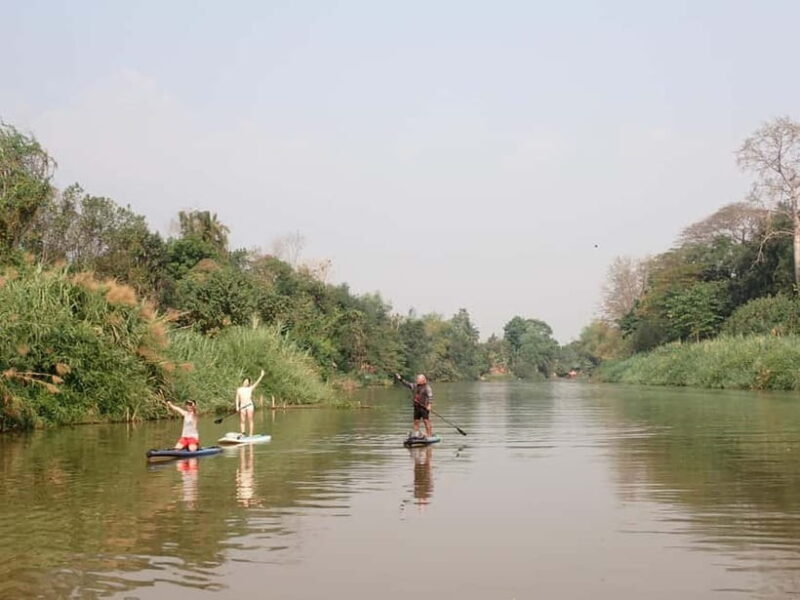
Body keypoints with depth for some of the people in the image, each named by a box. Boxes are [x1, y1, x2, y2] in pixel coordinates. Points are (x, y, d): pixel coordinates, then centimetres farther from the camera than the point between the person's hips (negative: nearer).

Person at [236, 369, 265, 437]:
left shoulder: (250, 388, 8)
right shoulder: (239, 389, 12)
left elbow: (257, 382, 3)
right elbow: (237, 398, 10)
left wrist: (261, 376, -4)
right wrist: (237, 406, 0)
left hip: (249, 405, -1)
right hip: (242, 406, 1)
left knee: (250, 421, -2)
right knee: (242, 421, 1)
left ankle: (251, 434, -2)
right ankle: (242, 434, 7)